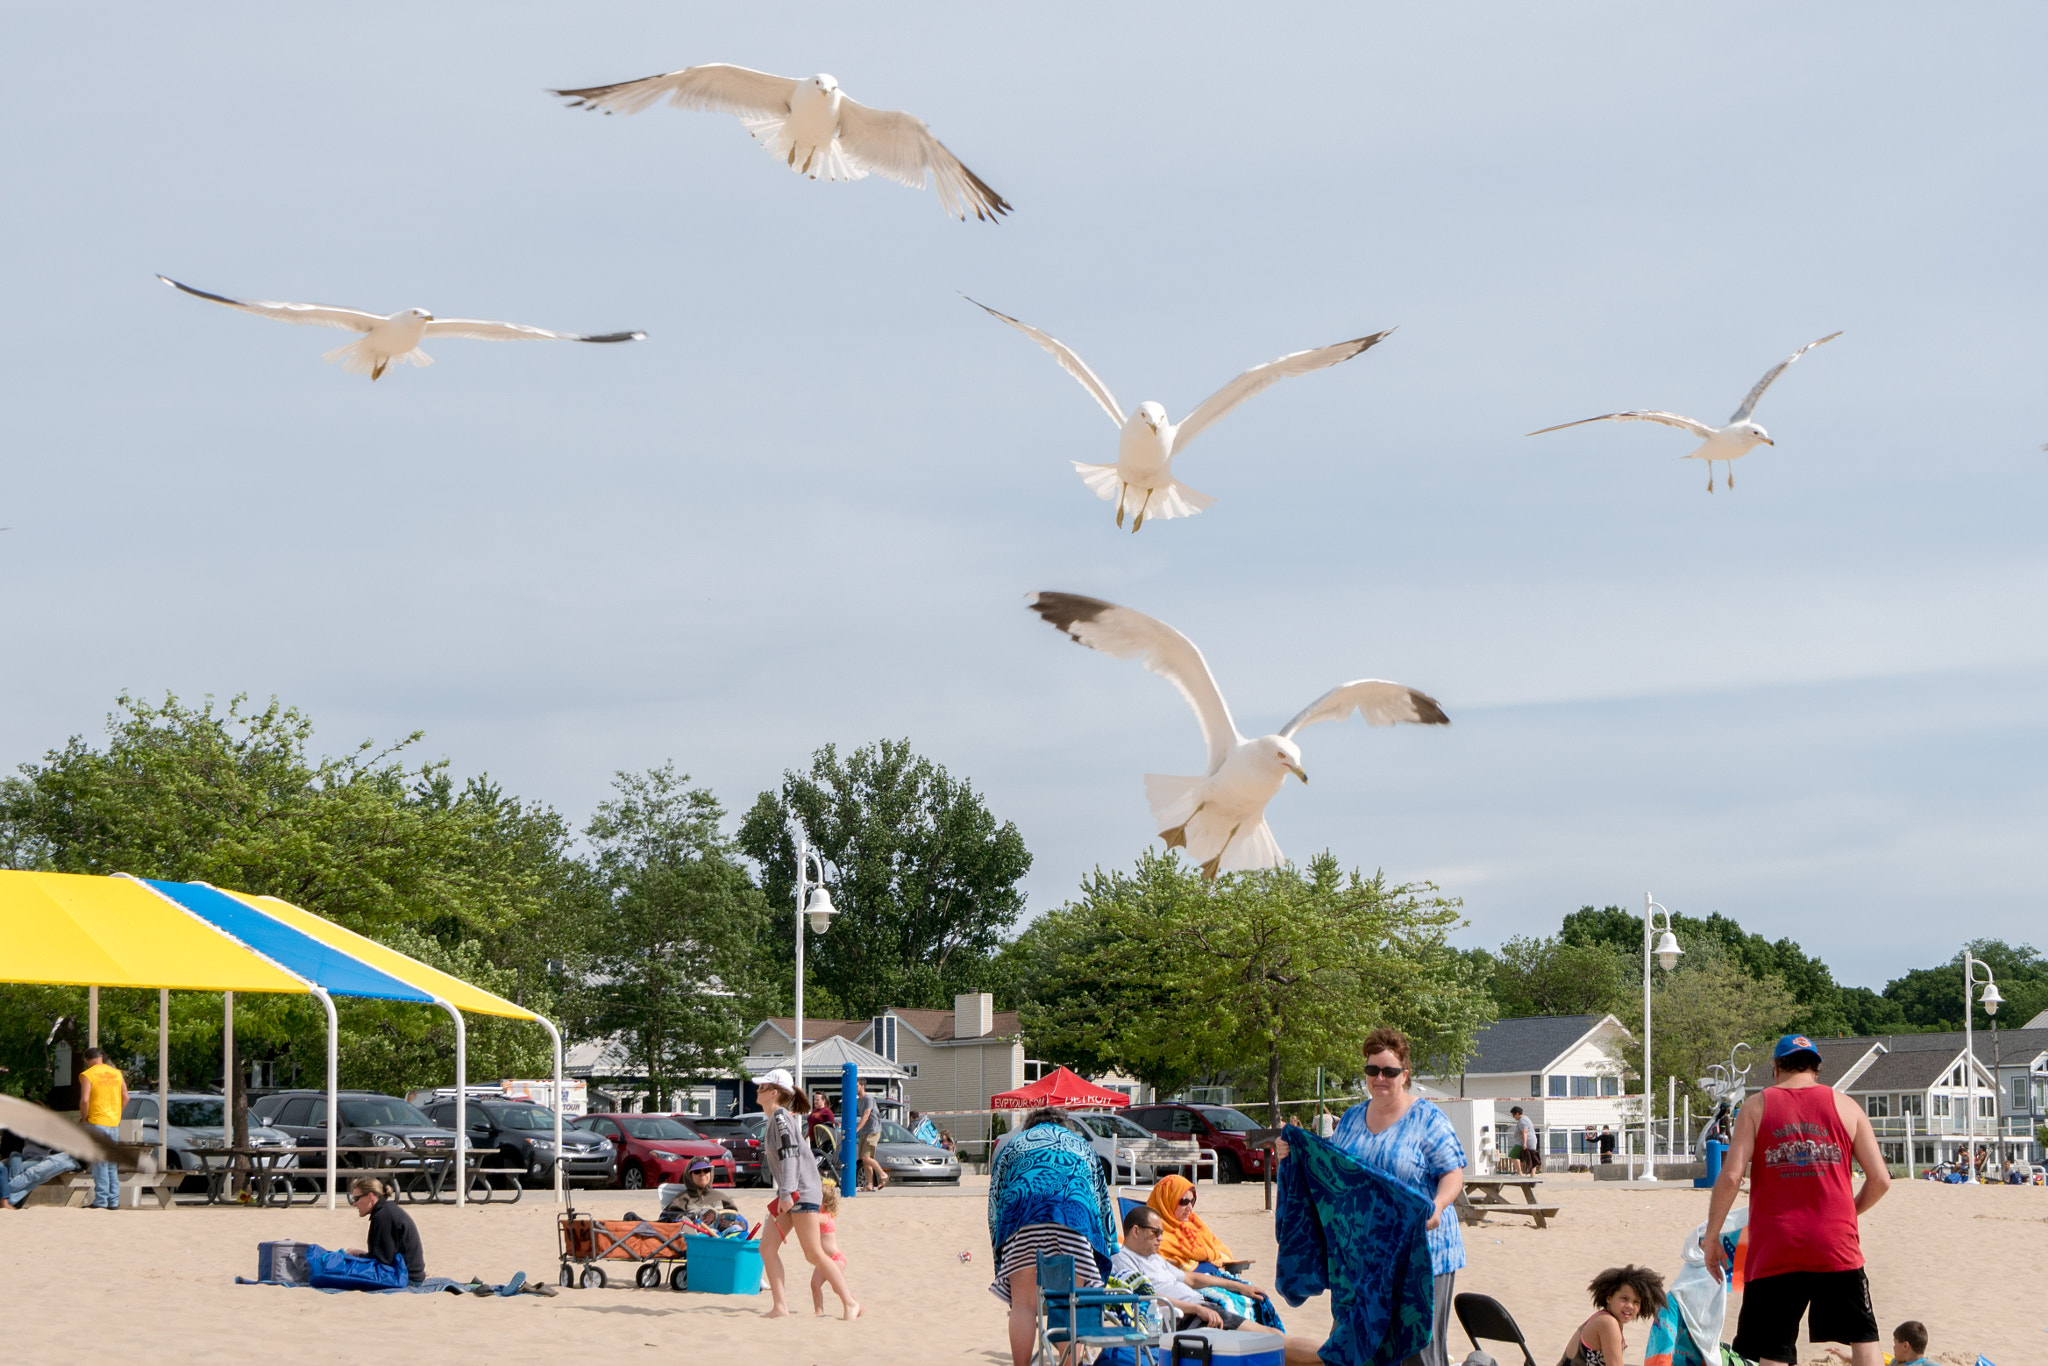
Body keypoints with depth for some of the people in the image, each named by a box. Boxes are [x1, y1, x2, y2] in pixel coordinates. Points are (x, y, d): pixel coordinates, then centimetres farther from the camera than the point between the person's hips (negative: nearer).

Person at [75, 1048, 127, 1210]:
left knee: (100, 1164, -3)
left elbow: (84, 1100, -17)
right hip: (114, 1123, 5)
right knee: (112, 1164, 11)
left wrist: (83, 1118, -3)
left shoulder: (87, 1075, -7)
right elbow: (125, 1097, 11)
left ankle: (101, 1200, -5)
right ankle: (114, 1200, 10)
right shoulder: (116, 1073, 9)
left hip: (96, 1123, -5)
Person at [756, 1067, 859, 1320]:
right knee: (767, 1247, 1)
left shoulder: (781, 1116, -12)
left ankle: (850, 1303, -2)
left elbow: (790, 1155, -21)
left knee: (814, 1254, -8)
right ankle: (780, 1306, -2)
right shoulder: (775, 1119, 17)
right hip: (790, 1193, 10)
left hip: (802, 1192, -10)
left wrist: (786, 1193, -26)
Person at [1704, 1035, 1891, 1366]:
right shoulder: (1845, 1106, 9)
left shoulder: (1757, 1106, 5)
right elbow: (1880, 1180, 5)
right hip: (1836, 1245, 1)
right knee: (1863, 1337, 12)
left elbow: (1731, 1177, -5)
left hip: (1773, 1250, -1)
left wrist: (1711, 1237, 3)